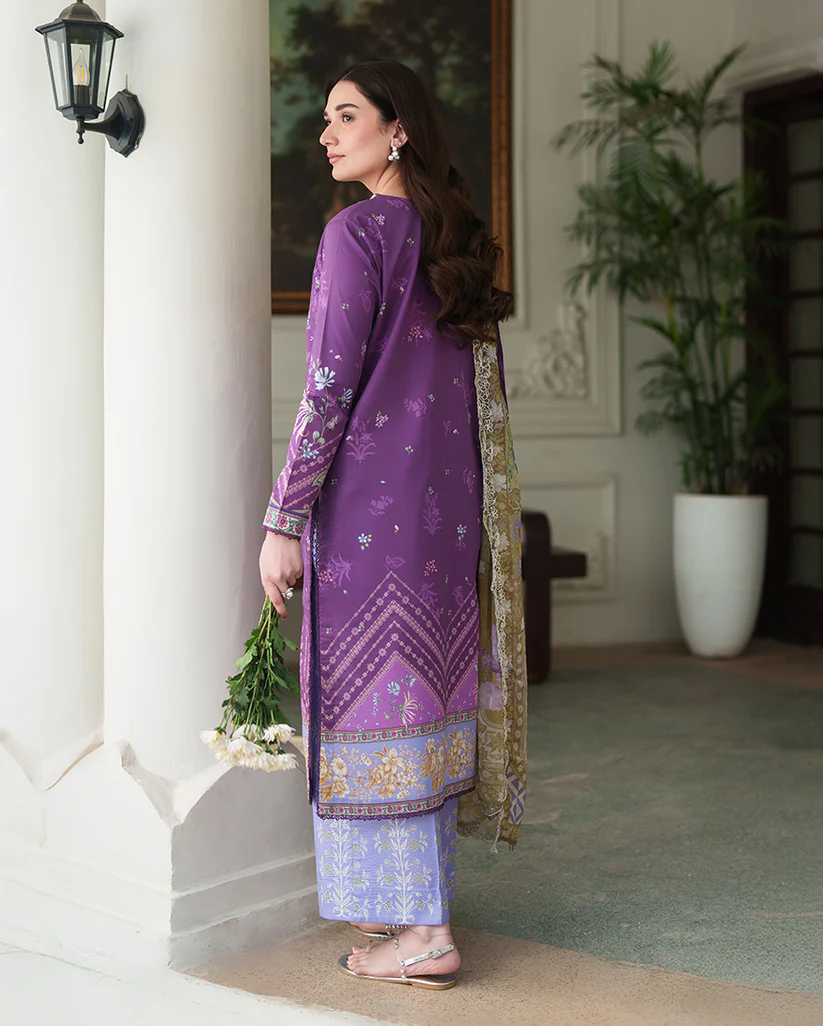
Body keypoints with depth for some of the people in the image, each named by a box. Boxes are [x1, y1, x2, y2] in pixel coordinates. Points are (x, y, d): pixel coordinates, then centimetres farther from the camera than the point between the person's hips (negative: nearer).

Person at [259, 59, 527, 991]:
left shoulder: (358, 232, -10)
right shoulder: (457, 242, 13)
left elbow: (329, 389, -15)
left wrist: (283, 520, -12)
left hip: (368, 497, -8)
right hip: (449, 502, 8)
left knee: (375, 701, -2)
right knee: (429, 691, 14)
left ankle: (423, 935, 2)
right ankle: (415, 897, 25)